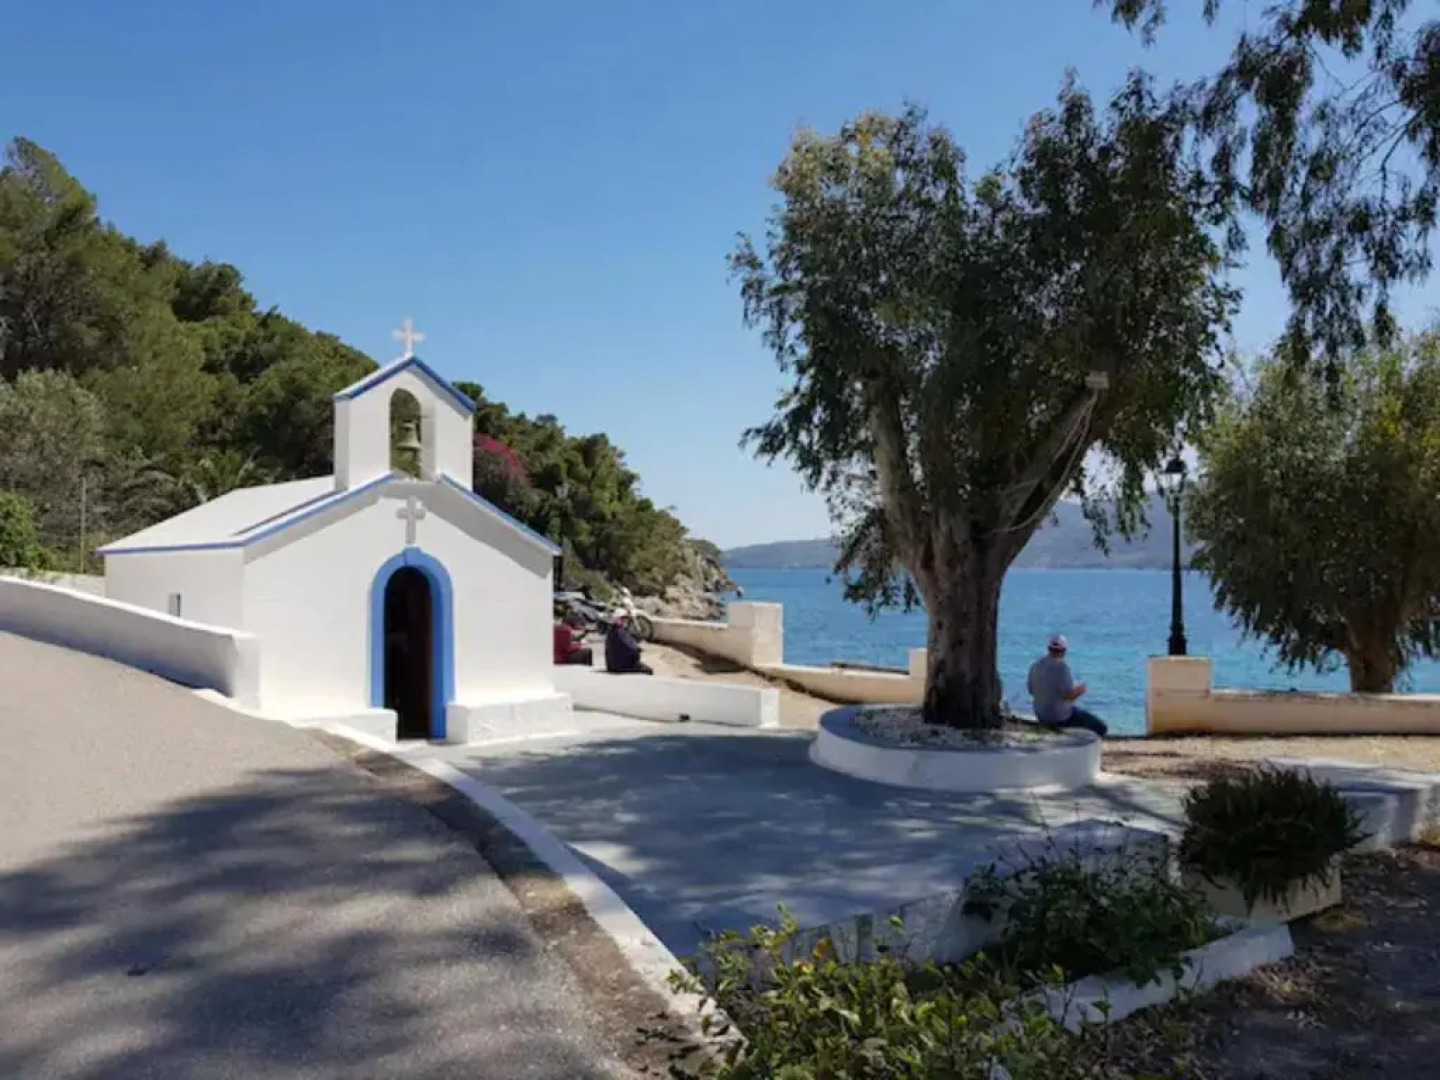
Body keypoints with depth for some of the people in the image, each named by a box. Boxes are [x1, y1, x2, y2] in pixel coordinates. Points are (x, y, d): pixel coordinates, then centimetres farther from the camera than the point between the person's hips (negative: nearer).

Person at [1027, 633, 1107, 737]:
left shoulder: (1035, 665, -1)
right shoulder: (1062, 667, -21)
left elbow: (1032, 690, 10)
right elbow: (1069, 696, -24)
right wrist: (1080, 690, -3)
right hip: (1061, 718, -8)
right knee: (1100, 728, 4)